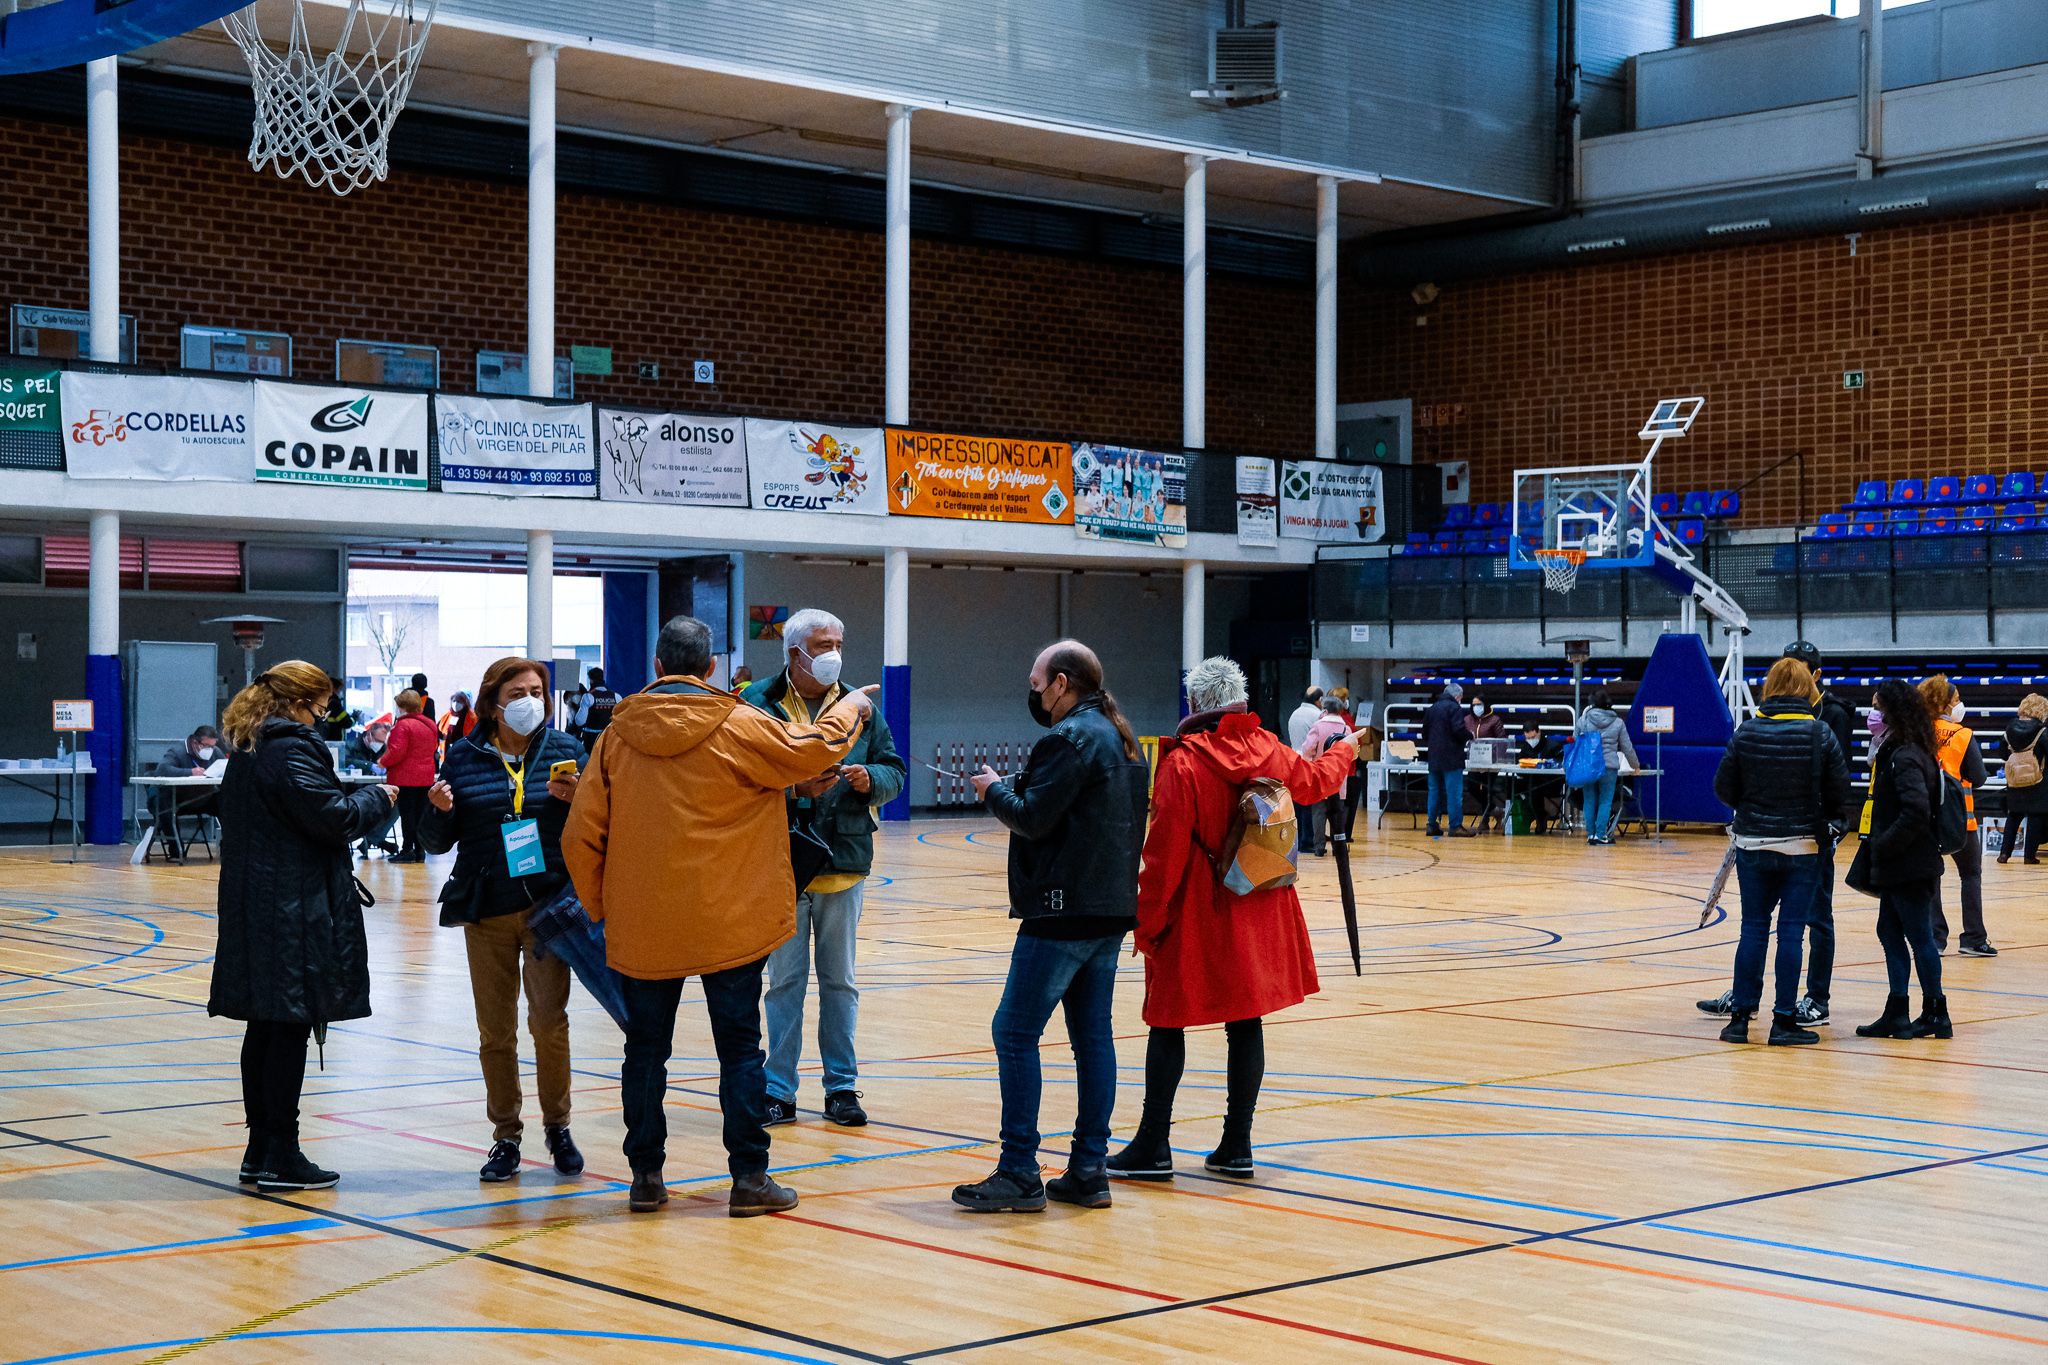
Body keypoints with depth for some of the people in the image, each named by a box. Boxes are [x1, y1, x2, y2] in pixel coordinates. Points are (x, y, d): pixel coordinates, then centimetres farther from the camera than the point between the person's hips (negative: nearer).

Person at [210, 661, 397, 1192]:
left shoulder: (246, 752, 15)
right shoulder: (294, 750, -14)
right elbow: (333, 817, -18)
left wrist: (355, 796, 14)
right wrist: (376, 798, 0)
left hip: (252, 908, 9)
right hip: (295, 913, -9)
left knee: (265, 1027, 13)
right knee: (291, 1030, -5)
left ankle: (260, 1150, 18)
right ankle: (280, 1157, -2)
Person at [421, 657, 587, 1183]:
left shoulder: (563, 751, 3)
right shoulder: (462, 757, 4)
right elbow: (436, 842, 6)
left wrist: (576, 800, -15)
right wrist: (439, 808, -14)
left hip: (548, 904, -1)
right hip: (486, 912, 1)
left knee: (549, 1019, -7)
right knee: (495, 1032, 5)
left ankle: (557, 1126, 12)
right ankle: (506, 1136, 17)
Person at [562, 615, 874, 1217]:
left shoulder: (617, 735, 0)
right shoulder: (738, 727, -10)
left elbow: (580, 837, 1)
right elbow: (812, 750, 2)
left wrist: (602, 907, 14)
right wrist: (849, 709, 22)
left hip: (642, 925, 3)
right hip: (728, 921, -2)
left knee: (646, 1048, 11)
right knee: (739, 1048, 5)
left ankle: (646, 1176, 15)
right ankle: (749, 1177, 6)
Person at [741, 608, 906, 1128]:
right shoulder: (758, 706, -5)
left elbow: (894, 771, 9)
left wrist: (870, 779, -12)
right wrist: (796, 788, -24)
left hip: (845, 868, 3)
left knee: (840, 982, 11)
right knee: (784, 981, 5)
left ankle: (842, 1087, 19)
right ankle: (779, 1090, 12)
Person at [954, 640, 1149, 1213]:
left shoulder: (1071, 738, -13)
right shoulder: (1120, 739, 17)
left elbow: (1033, 818, -17)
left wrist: (995, 790, 1)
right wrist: (1014, 791, 12)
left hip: (1065, 912, -10)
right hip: (1111, 908, 10)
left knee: (1015, 1034, -5)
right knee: (1093, 1036, 9)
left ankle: (1020, 1175, -6)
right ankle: (1089, 1171, 10)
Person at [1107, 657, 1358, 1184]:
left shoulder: (1183, 764, -15)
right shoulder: (1269, 752, 2)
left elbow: (1165, 854, -16)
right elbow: (1316, 780, 25)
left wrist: (1147, 920, -7)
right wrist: (1345, 750, 47)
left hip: (1194, 916, -5)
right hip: (1256, 916, 5)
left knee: (1168, 1024, 2)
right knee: (1245, 1023, 9)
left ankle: (1153, 1147, 4)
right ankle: (1236, 1146, 13)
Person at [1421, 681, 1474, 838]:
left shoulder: (1431, 708, 15)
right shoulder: (1454, 708, -9)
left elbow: (1424, 732, 18)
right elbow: (1459, 730, -19)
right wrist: (1470, 736, -1)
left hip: (1434, 758, 7)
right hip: (1451, 758, -7)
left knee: (1434, 791, 11)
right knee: (1454, 792, -6)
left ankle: (1432, 825, 12)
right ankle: (1456, 826, -8)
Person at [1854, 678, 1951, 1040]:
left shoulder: (1905, 757, -18)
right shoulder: (1893, 752, 12)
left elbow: (1916, 812, -28)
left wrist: (1883, 846, -20)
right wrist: (1876, 849, 12)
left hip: (1910, 867, -10)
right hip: (1895, 867, 10)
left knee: (1919, 936, -1)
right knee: (1890, 933, 13)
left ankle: (1935, 1013, 9)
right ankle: (1896, 1014, 18)